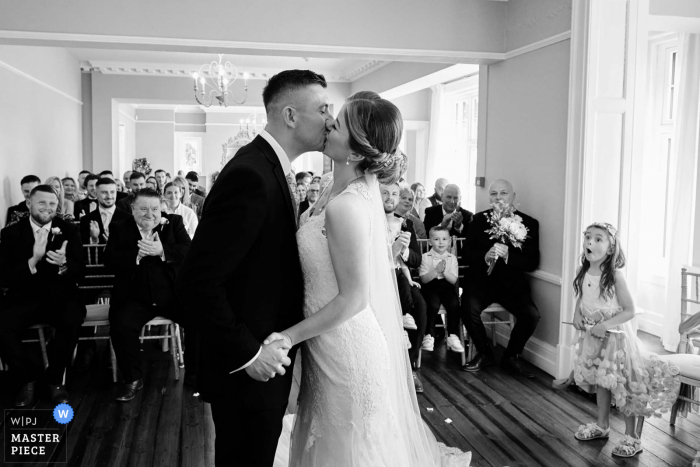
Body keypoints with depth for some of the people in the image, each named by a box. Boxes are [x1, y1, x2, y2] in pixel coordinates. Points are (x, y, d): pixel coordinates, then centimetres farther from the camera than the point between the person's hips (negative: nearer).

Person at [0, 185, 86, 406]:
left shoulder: (69, 230, 2)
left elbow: (80, 272, -2)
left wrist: (64, 264, -27)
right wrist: (33, 261, -26)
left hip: (60, 296, 0)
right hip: (24, 298, 1)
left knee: (72, 321, -32)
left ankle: (54, 378, -6)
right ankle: (28, 378, 0)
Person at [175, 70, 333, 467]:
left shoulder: (273, 168, 8)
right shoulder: (250, 176, -23)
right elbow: (197, 282, -26)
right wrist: (247, 354, -21)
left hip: (267, 357, 9)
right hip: (247, 372, -9)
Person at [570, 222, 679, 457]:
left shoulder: (615, 276, -21)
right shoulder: (583, 273, -4)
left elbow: (629, 311, -16)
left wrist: (605, 325, -25)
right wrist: (577, 313, -4)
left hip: (615, 336, -6)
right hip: (592, 337, 6)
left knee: (623, 385, 2)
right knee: (600, 382, 20)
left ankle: (633, 437, 18)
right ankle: (602, 426, 38)